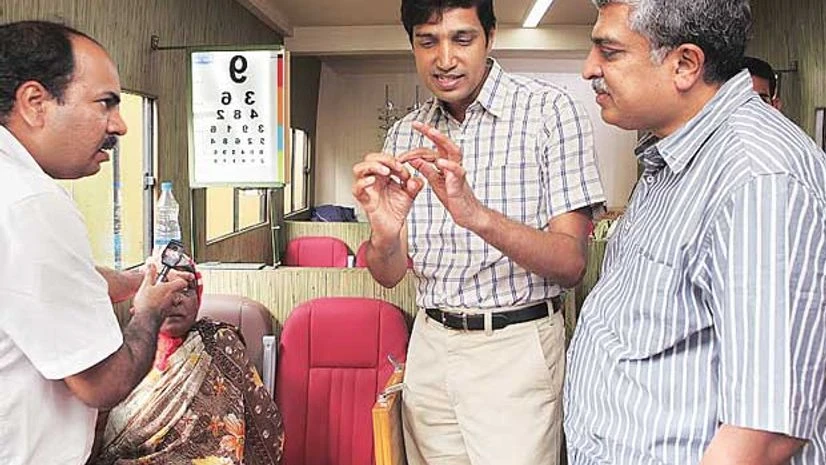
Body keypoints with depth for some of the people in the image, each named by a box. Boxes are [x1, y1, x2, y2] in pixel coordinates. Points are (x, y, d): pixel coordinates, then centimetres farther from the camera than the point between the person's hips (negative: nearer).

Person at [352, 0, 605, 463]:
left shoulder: (551, 110, -11)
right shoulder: (405, 135, 3)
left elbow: (571, 264, -17)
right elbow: (389, 274, 1)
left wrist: (478, 215, -35)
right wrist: (384, 235, -23)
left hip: (517, 348, -4)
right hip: (431, 346, 5)